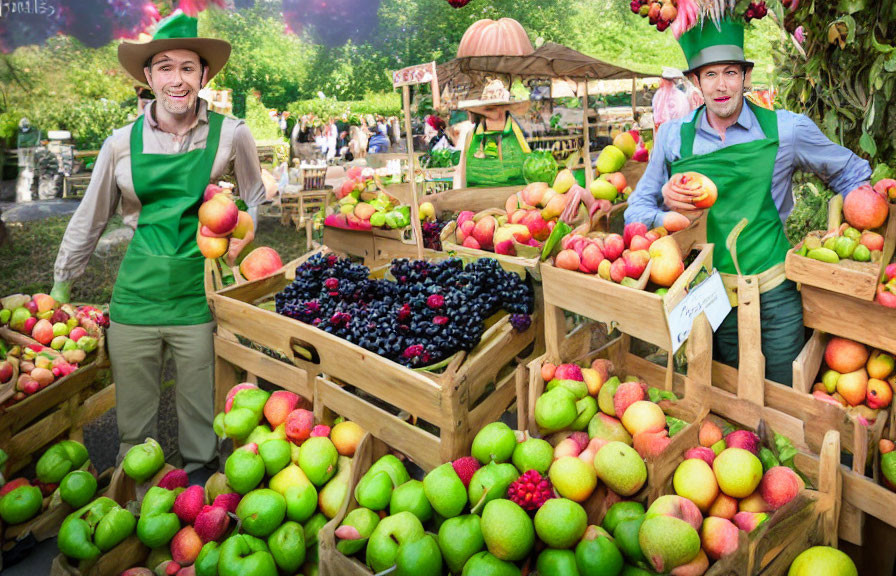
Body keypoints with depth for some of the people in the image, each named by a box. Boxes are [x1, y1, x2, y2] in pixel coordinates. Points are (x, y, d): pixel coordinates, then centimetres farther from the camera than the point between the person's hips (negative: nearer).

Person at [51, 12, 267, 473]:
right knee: (132, 419, 11)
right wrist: (61, 284, 17)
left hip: (198, 295, -1)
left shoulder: (230, 135, -1)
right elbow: (90, 218, 13)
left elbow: (256, 200, 13)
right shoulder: (123, 143, 4)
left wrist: (241, 237, -4)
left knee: (201, 416, 8)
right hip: (136, 294, 2)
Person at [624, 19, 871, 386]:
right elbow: (637, 208, 5)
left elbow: (850, 174, 15)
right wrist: (668, 214, -17)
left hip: (774, 292, 0)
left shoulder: (787, 130, -1)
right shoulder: (673, 136, 1)